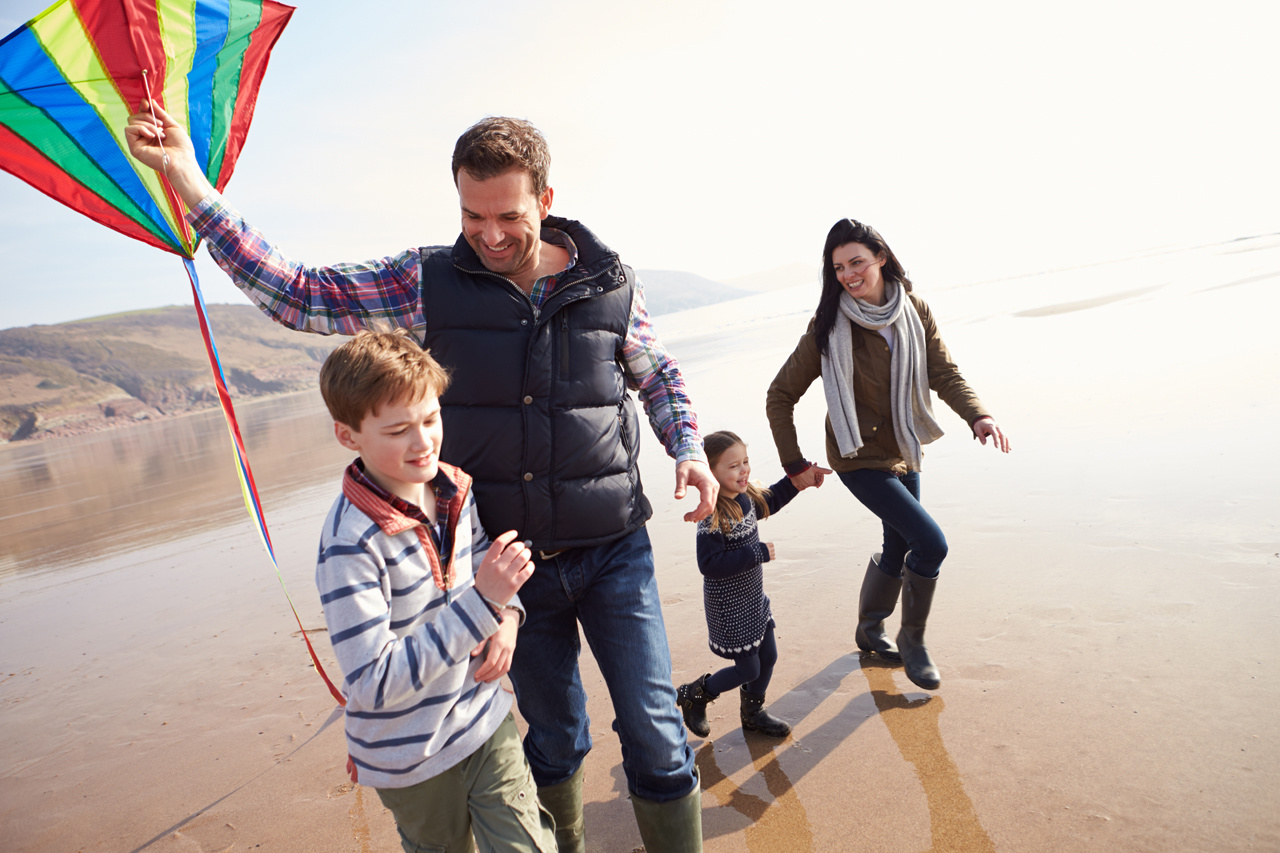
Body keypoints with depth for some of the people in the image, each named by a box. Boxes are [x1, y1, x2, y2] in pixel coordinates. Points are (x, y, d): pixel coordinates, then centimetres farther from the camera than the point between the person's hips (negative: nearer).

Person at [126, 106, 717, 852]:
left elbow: (660, 375, 11)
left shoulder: (611, 282, -5)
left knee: (657, 737, 4)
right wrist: (188, 182, -9)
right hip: (509, 559, 1)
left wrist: (690, 449, -6)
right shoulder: (430, 281, -4)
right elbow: (301, 296, -4)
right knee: (553, 735, 19)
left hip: (613, 553, -1)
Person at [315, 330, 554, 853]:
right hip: (410, 757, -4)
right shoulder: (350, 542, -27)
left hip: (483, 718, 4)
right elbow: (374, 685, -29)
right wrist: (482, 600, -34)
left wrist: (507, 612, -10)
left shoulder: (453, 489, -8)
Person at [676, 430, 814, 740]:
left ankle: (753, 713, 41)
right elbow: (709, 565, -32)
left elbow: (769, 502, 21)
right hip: (729, 608, -8)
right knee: (748, 670, 3)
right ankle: (693, 695, 27)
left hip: (754, 599, 8)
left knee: (769, 657, 18)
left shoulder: (746, 497, -2)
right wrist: (758, 553, -29)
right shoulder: (712, 517, -28)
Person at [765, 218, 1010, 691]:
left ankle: (870, 631, 44)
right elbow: (780, 395, -12)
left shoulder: (915, 311, -5)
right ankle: (912, 639, 9)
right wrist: (794, 464, -14)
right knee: (930, 542, -16)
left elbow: (945, 373, -8)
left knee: (899, 550, 18)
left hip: (904, 453, 6)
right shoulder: (829, 327, -17)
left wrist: (977, 416, -28)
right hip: (860, 459, -6)